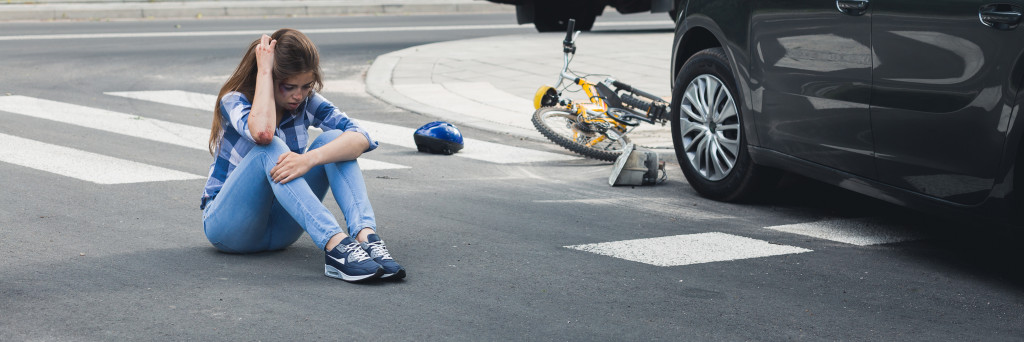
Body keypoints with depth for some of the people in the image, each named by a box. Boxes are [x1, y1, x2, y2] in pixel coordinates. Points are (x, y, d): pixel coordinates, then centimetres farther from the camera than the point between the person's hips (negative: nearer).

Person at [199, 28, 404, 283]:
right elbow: (262, 132, -38)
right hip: (226, 223, -4)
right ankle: (336, 245, -49)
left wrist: (310, 159, -38)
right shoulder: (234, 100, -13)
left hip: (279, 228, 4)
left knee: (333, 139, -17)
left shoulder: (306, 102, -3)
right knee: (270, 149, -33)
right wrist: (263, 69, -27)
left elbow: (361, 137, -21)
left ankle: (366, 236, -39)